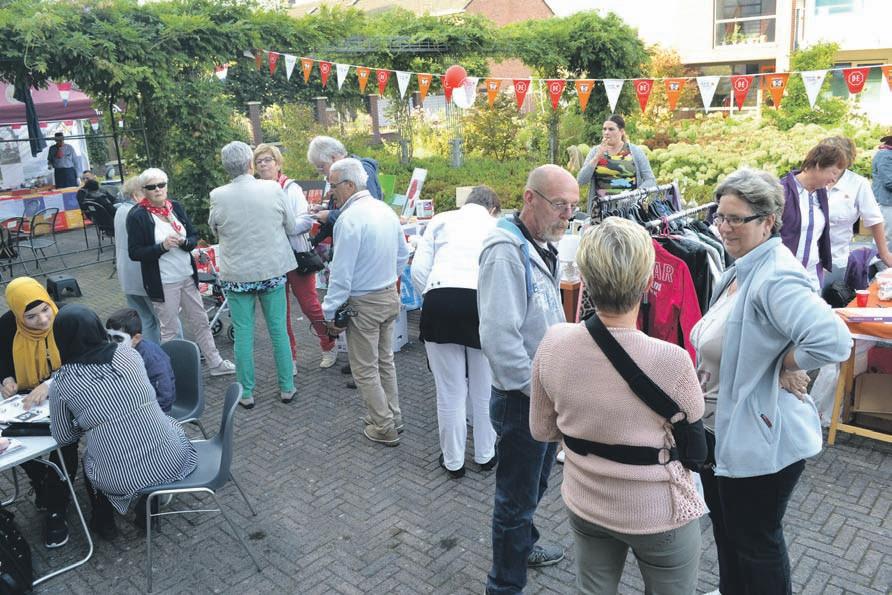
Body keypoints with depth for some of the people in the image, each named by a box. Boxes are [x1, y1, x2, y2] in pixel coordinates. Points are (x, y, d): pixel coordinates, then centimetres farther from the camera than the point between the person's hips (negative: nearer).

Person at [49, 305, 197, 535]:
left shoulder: (61, 383, -6)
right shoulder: (127, 352, -2)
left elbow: (63, 437, 6)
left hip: (120, 480, 0)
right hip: (170, 462, 1)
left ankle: (104, 523, 46)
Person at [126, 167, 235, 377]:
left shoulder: (176, 207, 4)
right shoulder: (137, 216, -10)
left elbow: (194, 237, 7)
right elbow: (134, 252, -11)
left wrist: (183, 242, -15)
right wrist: (162, 246, -23)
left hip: (187, 276, 5)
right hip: (163, 282, -5)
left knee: (200, 321, 15)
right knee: (169, 329, 5)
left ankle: (215, 363, 27)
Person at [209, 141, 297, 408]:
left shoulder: (218, 197, -10)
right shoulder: (273, 189, -9)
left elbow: (214, 230, 7)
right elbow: (291, 227, 3)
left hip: (237, 275, 0)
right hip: (272, 271, 1)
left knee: (243, 334, 9)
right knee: (279, 330, 11)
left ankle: (246, 393, 18)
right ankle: (287, 388, 20)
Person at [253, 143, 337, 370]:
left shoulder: (291, 188, -4)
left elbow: (306, 220, -11)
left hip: (297, 255, -3)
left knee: (309, 305, 4)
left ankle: (328, 347, 25)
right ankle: (290, 358, 21)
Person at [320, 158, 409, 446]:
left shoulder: (349, 219, -23)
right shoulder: (386, 210, 2)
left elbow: (341, 273, -22)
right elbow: (403, 254, 12)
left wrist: (330, 312, -14)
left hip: (364, 304, -8)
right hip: (391, 296, 8)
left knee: (365, 369, 7)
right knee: (385, 360, 21)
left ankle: (384, 428, 17)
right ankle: (393, 417, 34)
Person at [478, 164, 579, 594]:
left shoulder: (544, 248, 9)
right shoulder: (506, 252, -23)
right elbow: (499, 337, -29)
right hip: (521, 400, -9)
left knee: (534, 486, 27)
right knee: (517, 498, 7)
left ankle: (524, 545, 49)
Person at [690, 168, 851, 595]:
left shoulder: (776, 278, -25)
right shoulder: (741, 269, 6)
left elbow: (833, 340, -39)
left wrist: (784, 365, -25)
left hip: (757, 438, -10)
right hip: (720, 428, 10)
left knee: (756, 542, 11)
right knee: (725, 527, 27)